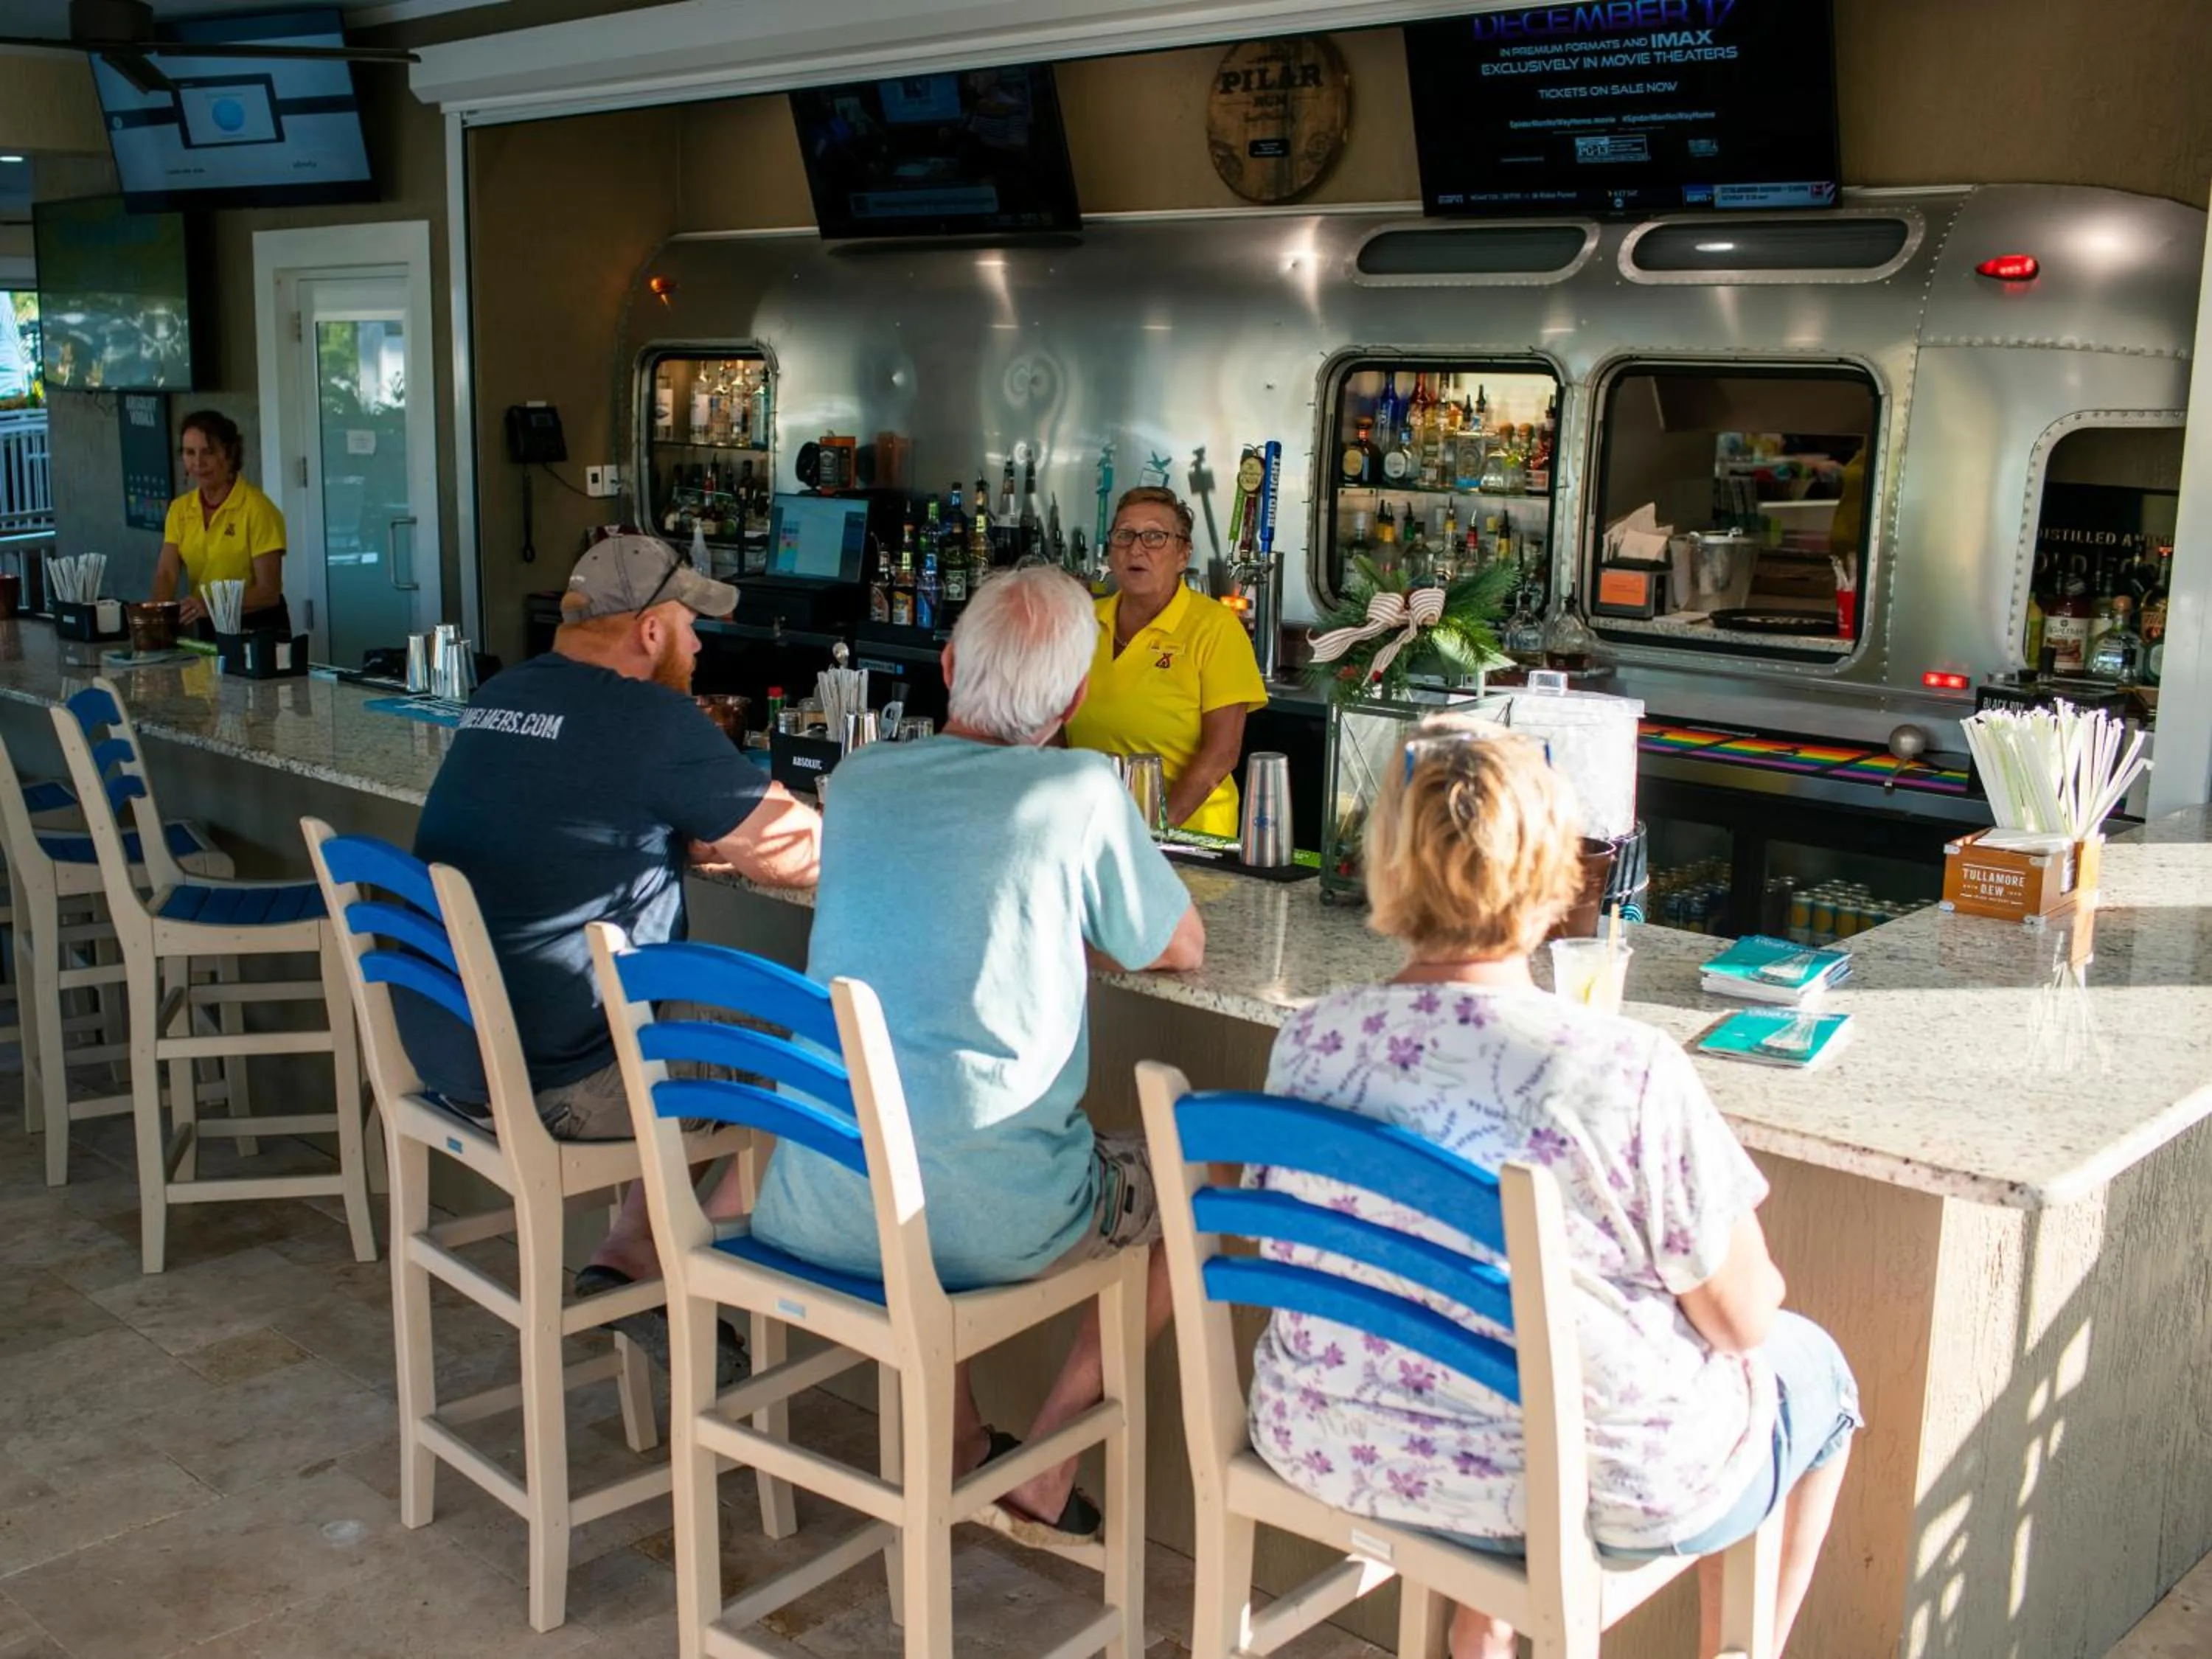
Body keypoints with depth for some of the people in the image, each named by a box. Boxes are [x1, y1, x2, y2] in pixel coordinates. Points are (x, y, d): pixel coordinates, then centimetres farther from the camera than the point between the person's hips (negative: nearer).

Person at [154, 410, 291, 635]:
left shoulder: (256, 508, -11)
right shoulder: (180, 509, 7)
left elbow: (269, 591, -14)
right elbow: (166, 573, -1)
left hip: (260, 630, -5)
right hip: (209, 629, 5)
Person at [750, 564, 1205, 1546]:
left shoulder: (858, 780, 6)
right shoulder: (1081, 794, -7)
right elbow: (1183, 948, 8)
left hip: (819, 1213, 5)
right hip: (991, 1217, -5)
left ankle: (957, 1447, 31)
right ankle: (1045, 1471, 15)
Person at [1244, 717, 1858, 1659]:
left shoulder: (1308, 1044, -12)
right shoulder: (1629, 1076, -26)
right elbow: (1742, 1320, -15)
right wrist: (1754, 1293, 9)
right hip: (1584, 1491, -4)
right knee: (1811, 1366, 24)